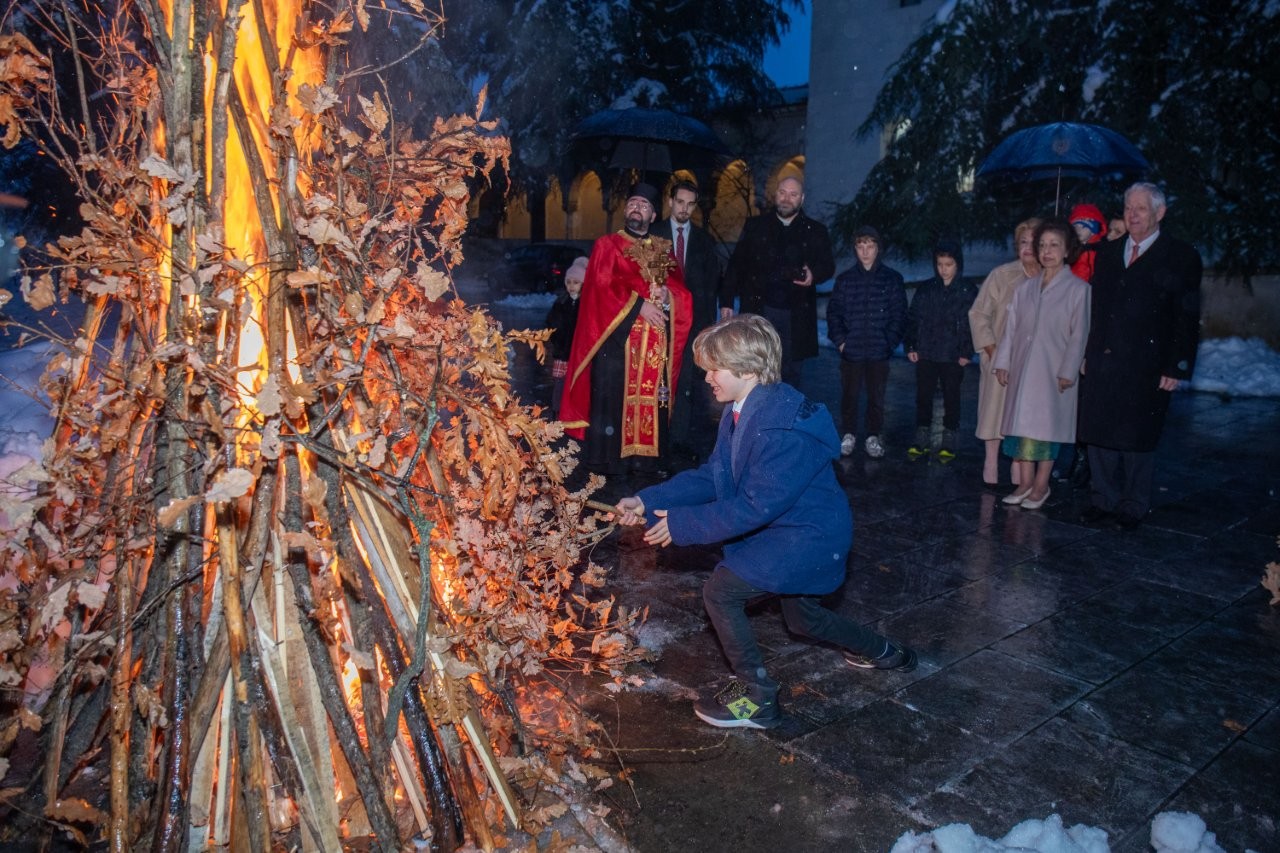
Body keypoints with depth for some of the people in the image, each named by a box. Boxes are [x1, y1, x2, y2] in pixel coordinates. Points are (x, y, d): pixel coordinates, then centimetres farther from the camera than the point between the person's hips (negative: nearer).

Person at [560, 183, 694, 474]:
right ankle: (604, 467, 0)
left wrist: (667, 294, -10)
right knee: (611, 400, -7)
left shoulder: (663, 250, 18)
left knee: (652, 400, 3)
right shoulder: (607, 245, 6)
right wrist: (639, 304, -14)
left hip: (655, 344, 4)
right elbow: (602, 287, -7)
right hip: (618, 340, -4)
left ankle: (648, 462, 10)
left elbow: (681, 291, 12)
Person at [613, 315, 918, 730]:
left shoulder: (782, 429, -31)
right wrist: (647, 502, -8)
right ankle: (883, 653, 49)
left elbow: (754, 507, -32)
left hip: (809, 536, -10)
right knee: (803, 618, 26)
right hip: (791, 528, 10)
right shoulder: (741, 413, 0)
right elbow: (711, 476, 1)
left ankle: (757, 698, 2)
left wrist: (681, 524, -27)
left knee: (721, 590, -14)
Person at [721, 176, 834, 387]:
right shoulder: (755, 225, 7)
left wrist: (814, 274, -12)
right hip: (757, 309, 0)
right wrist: (727, 301, -1)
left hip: (795, 313, 1)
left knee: (790, 371, 6)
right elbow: (736, 264, 5)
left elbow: (828, 265, 12)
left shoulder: (816, 231, 8)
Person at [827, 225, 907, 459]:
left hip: (879, 351, -1)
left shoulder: (892, 278, 2)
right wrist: (840, 340, -3)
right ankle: (849, 434, 22)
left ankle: (873, 437, 20)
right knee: (849, 395, 7)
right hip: (851, 350, 1)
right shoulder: (844, 279, 5)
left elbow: (899, 314, 1)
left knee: (876, 396, 7)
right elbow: (833, 312, 6)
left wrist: (890, 342, -5)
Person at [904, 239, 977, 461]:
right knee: (923, 396, 7)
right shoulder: (925, 289, 6)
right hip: (925, 354, 2)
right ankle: (921, 439, 17)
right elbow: (912, 318, 8)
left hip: (953, 357, -2)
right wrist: (911, 346, 1)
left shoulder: (967, 292, 0)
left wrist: (967, 352, -6)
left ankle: (949, 440, 17)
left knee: (951, 398, 6)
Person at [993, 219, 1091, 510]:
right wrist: (1003, 363, 6)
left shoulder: (1078, 289, -4)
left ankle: (1040, 486, 9)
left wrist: (1068, 372, -11)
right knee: (1021, 423, 5)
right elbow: (1011, 327, 10)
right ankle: (1025, 483, 14)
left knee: (1046, 426, 0)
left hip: (1054, 372, -4)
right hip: (1023, 369, 4)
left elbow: (1079, 334, -6)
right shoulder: (1025, 288, 9)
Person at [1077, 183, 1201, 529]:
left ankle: (1133, 506, 19)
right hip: (1103, 363, 4)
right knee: (1098, 434, 7)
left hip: (1146, 368, -4)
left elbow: (1188, 318, -5)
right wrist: (1088, 354, 6)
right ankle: (1103, 500, 20)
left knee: (1138, 438, 5)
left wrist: (1177, 368, -10)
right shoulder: (1108, 254, 13)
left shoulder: (1182, 257, -1)